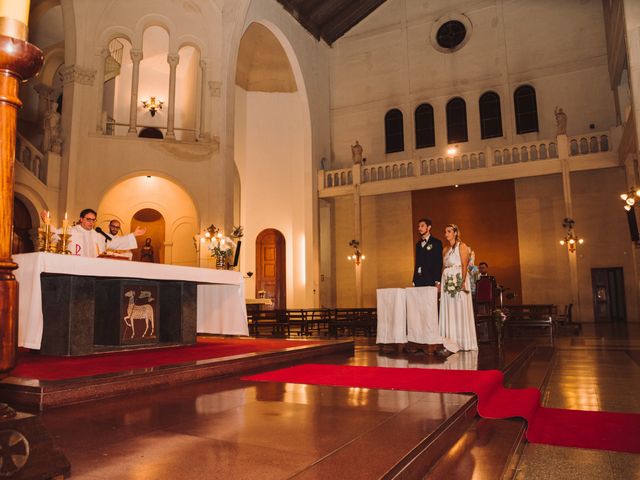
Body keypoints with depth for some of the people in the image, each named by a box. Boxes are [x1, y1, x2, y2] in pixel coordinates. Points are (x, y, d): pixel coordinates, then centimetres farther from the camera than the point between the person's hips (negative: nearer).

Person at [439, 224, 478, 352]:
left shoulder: (461, 246, -1)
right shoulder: (445, 249, 18)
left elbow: (465, 266, -9)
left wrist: (463, 282, -20)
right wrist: (440, 283, 6)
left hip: (458, 281, -7)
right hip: (447, 282, 7)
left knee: (460, 311, -5)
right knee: (448, 311, 4)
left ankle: (463, 342, -1)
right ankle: (451, 341, 8)